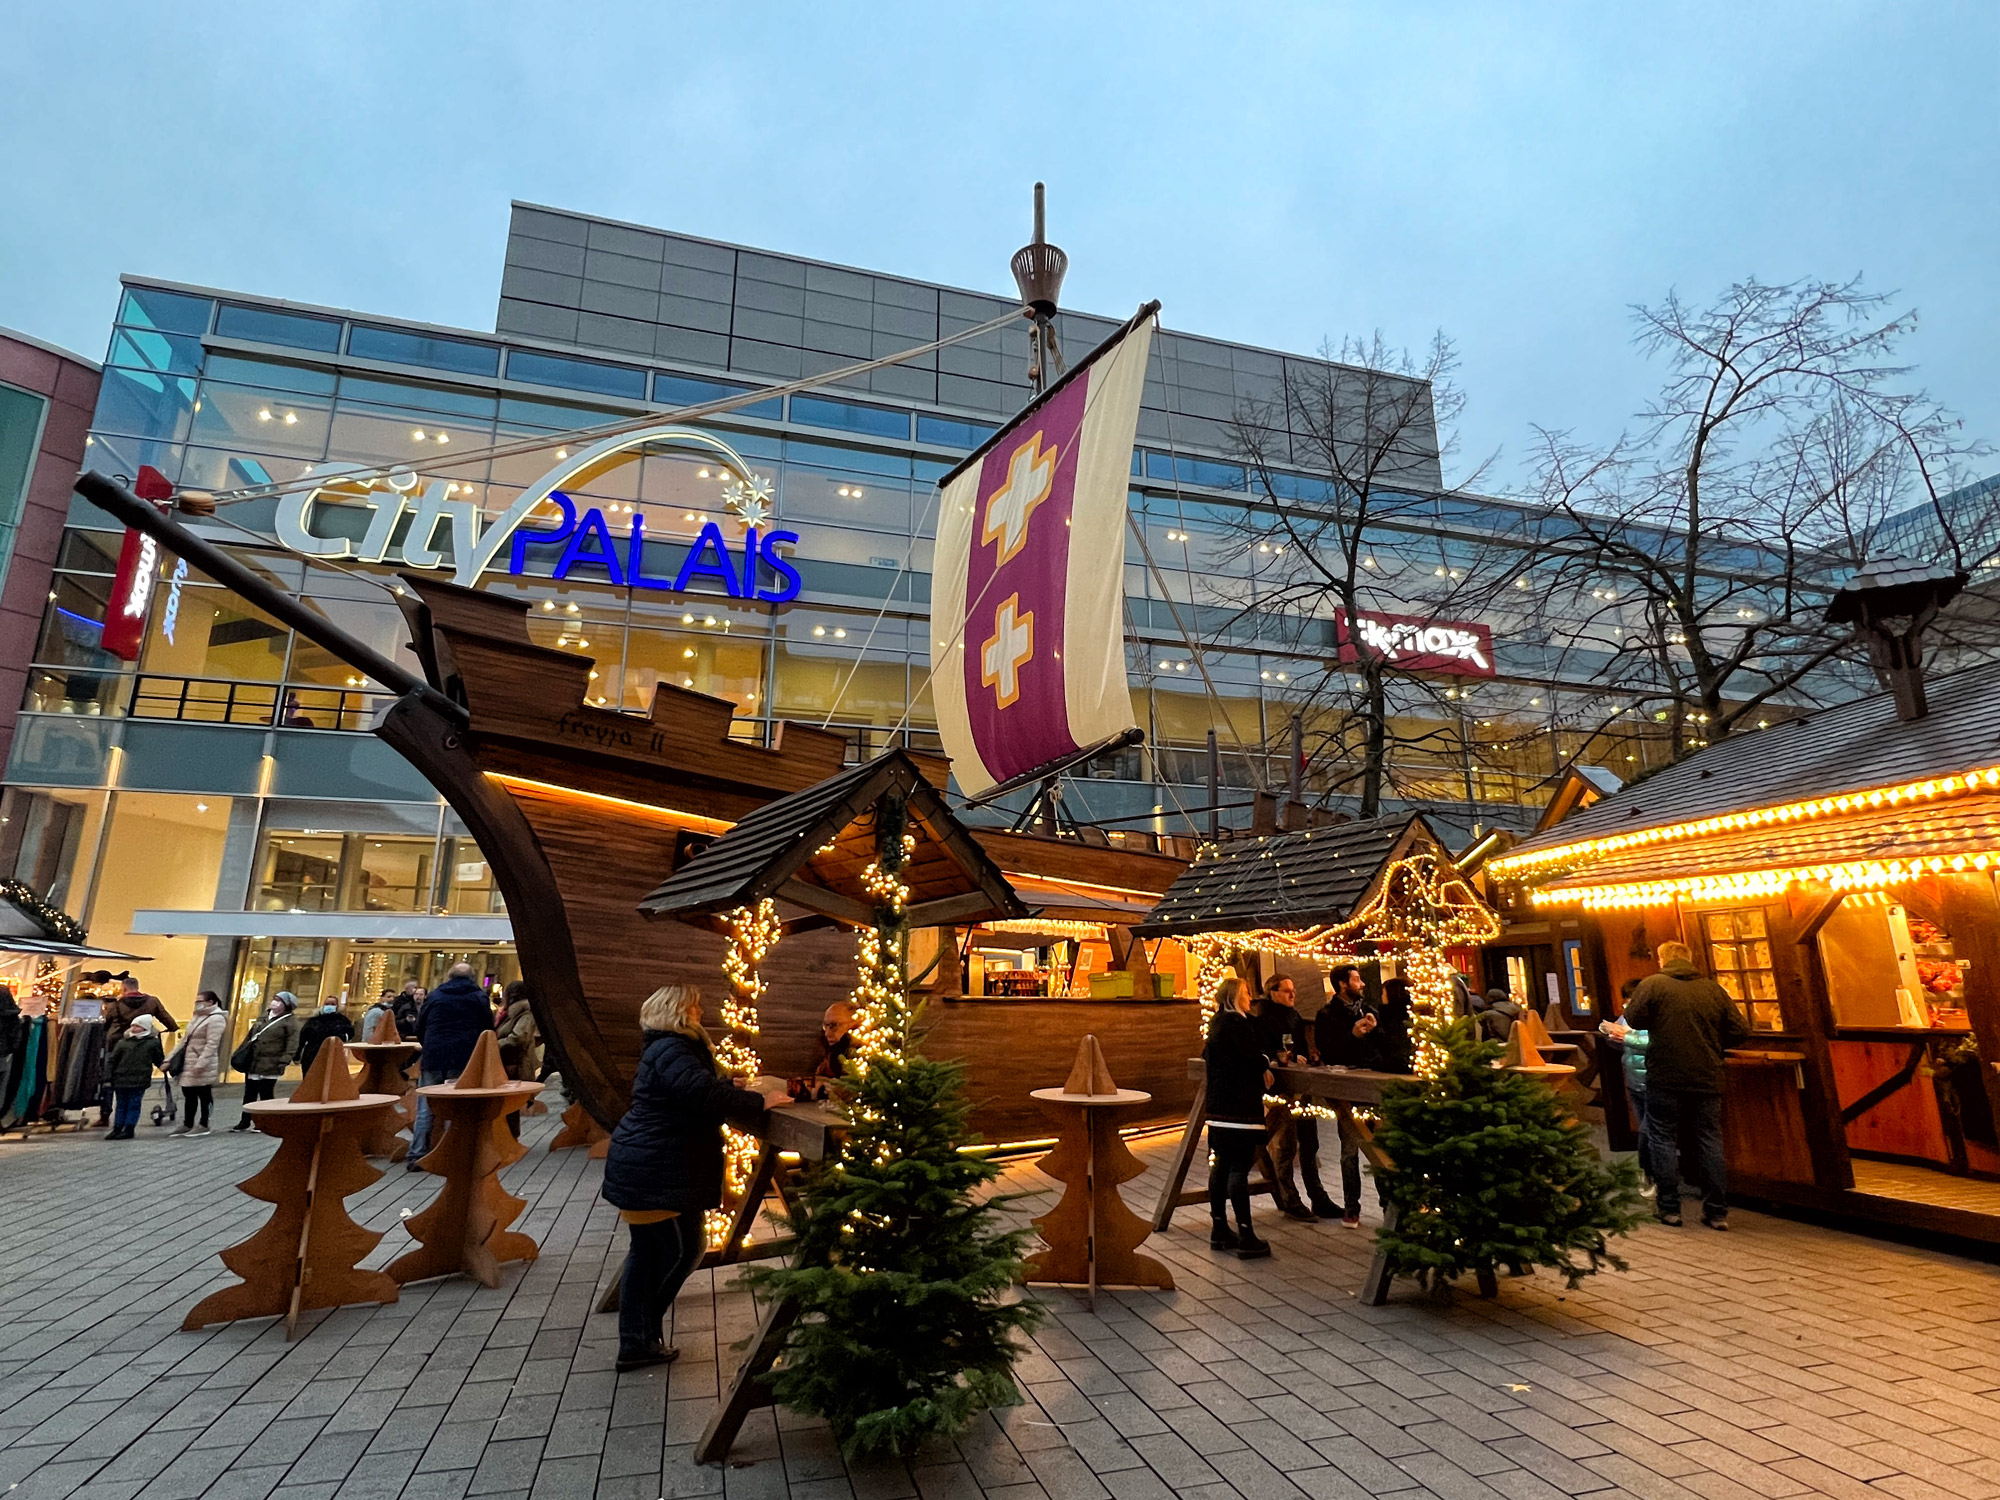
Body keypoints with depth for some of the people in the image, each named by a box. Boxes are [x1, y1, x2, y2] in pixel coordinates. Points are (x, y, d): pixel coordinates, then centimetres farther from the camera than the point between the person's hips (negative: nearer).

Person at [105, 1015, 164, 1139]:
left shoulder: (153, 1043, 3)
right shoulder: (122, 1042, 6)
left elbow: (159, 1059, 11)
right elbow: (112, 1060, 6)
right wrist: (108, 1077, 0)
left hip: (139, 1081, -3)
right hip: (121, 1079, 3)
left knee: (134, 1105, 1)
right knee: (121, 1105, 11)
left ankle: (129, 1129, 7)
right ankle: (117, 1129, 19)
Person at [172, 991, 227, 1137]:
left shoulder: (216, 1019, -15)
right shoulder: (199, 1016, 15)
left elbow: (211, 1044, -22)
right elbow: (189, 1039, 22)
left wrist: (200, 1064, -26)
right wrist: (178, 1058, 19)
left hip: (203, 1065, -9)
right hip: (189, 1063, 9)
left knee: (204, 1095, 1)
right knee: (188, 1094, 13)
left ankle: (203, 1125, 8)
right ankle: (187, 1124, 23)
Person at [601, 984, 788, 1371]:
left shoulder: (665, 1048, 14)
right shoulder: (672, 1051, -20)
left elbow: (700, 1090, 20)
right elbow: (706, 1095, -30)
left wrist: (734, 1089, 9)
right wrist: (759, 1102, -22)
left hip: (641, 1169, 11)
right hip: (654, 1175, -11)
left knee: (646, 1253, 15)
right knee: (683, 1248, 1)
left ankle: (637, 1342, 24)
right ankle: (642, 1336, 13)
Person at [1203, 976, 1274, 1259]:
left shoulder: (1216, 1023, 13)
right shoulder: (1238, 1022, -14)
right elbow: (1255, 1057, -19)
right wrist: (1266, 1066, 5)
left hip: (1218, 1107, 9)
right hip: (1240, 1106, -9)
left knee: (1220, 1167, 13)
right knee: (1239, 1169, -6)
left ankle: (1219, 1230, 21)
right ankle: (1246, 1238, -2)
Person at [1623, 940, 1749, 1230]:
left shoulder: (1652, 984, -6)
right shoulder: (1713, 989, 4)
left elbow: (1634, 1019, -9)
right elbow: (1740, 1031, 4)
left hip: (1665, 1078, -3)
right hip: (1707, 1079, 4)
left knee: (1663, 1140, 6)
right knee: (1710, 1142, 11)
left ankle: (1669, 1207, 9)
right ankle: (1717, 1211, 15)